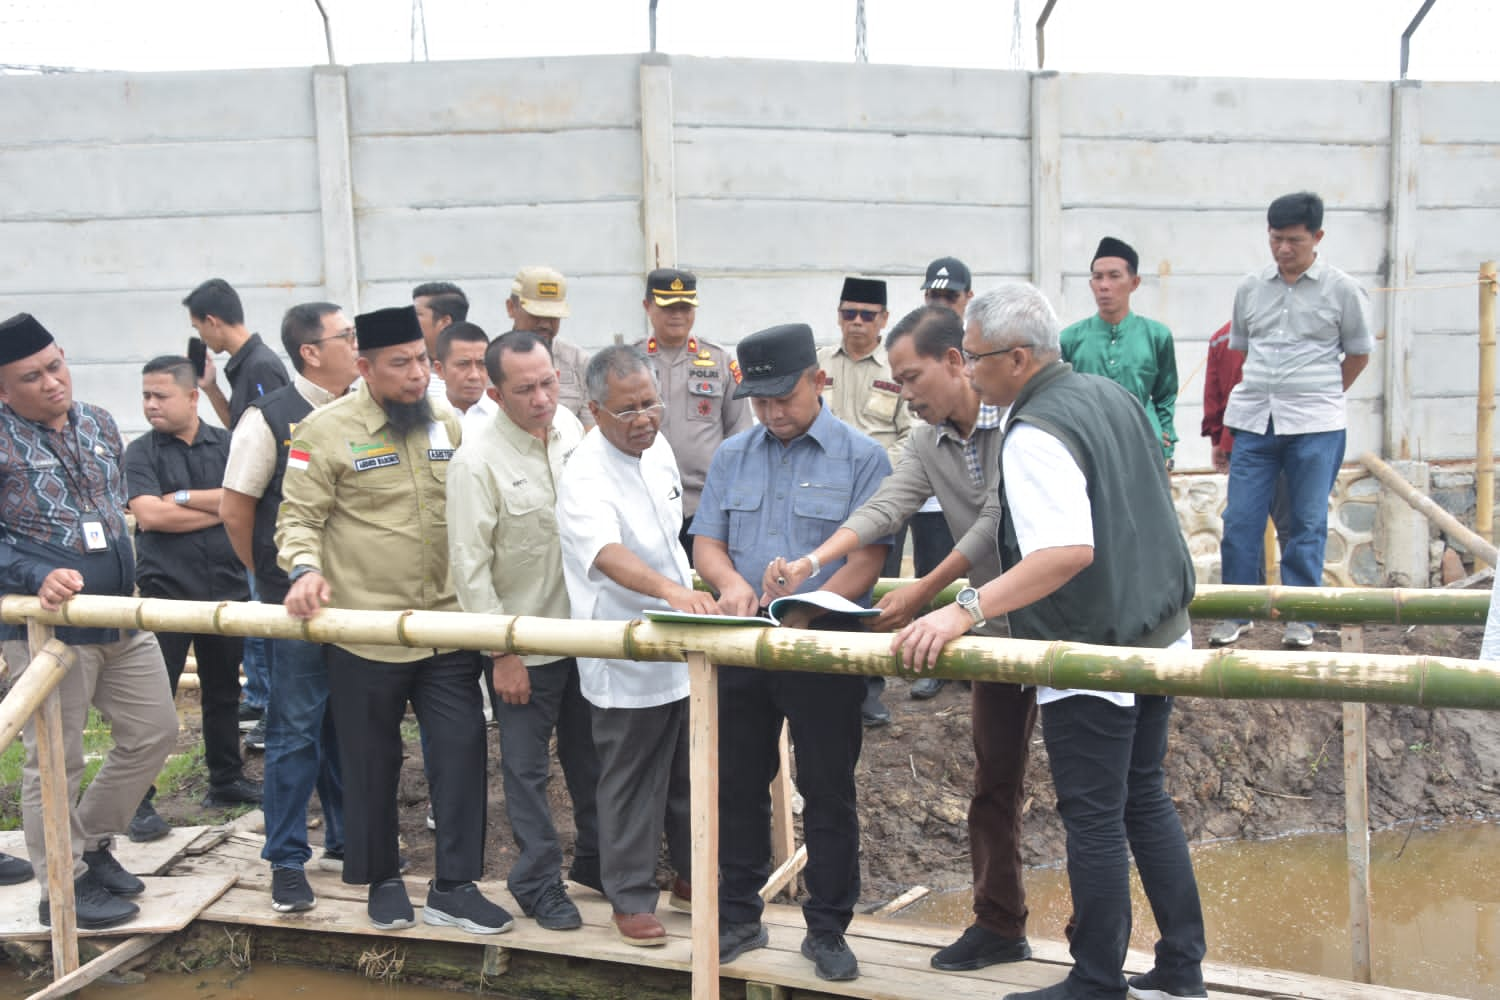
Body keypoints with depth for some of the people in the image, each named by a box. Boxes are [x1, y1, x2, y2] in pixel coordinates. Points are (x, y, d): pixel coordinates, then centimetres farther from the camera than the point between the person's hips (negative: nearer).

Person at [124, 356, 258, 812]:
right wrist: (220, 507, -10)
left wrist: (183, 496, -13)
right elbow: (148, 515, -15)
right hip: (164, 591, -3)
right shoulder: (140, 452, -2)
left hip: (226, 588, 3)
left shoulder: (227, 445, 4)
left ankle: (226, 780, 28)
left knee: (223, 690, 15)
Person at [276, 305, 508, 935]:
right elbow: (299, 517, -6)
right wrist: (305, 569, -24)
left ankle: (454, 887, 15)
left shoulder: (447, 426, 7)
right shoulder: (327, 431, -7)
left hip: (447, 627, 4)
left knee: (462, 750, 2)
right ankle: (382, 880, 31)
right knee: (373, 763, 11)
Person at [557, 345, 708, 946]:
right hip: (627, 663, -7)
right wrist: (672, 589, -57)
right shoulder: (586, 477, -23)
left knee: (691, 773, 19)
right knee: (631, 785, 6)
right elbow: (608, 553, -42)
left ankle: (693, 876, 37)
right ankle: (631, 898, 23)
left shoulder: (658, 447, 3)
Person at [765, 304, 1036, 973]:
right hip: (997, 623, 7)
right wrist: (812, 562, -24)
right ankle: (998, 926, 27)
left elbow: (995, 524, -22)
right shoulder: (926, 441, 4)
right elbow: (885, 507, -9)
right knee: (994, 778, 13)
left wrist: (921, 595, -20)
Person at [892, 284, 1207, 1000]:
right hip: (1158, 632, 9)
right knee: (1144, 798, 19)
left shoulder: (1034, 435, -21)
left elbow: (1070, 550, -33)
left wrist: (966, 610, -36)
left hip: (1093, 655, -9)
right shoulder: (1111, 394, 8)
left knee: (1094, 820, 4)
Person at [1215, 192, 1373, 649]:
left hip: (1314, 426, -2)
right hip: (1254, 422, 3)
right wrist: (1266, 390, 11)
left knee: (1308, 524, 4)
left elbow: (1358, 354, 9)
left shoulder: (1342, 290, -1)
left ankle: (1300, 617, 15)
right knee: (1240, 520, 1)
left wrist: (1319, 396, 10)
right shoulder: (1250, 288, 7)